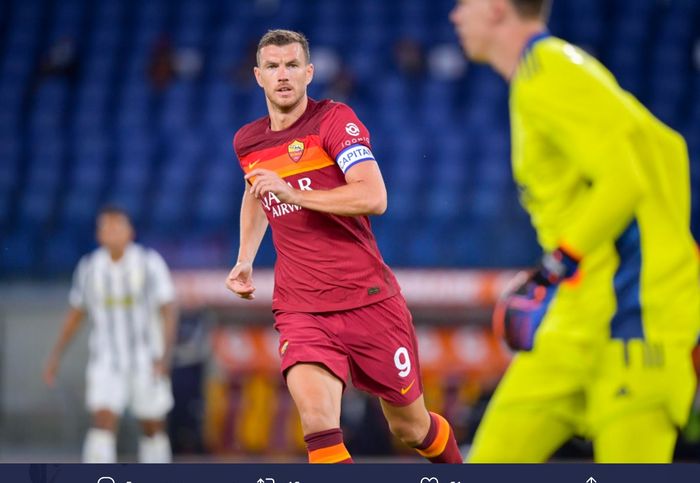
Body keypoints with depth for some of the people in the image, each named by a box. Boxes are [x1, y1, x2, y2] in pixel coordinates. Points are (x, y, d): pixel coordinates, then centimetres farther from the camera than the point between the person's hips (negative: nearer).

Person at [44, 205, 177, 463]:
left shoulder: (150, 263, -8)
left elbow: (168, 311, -11)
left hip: (147, 362, -1)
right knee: (103, 423, -17)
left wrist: (165, 355, -24)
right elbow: (75, 314, 13)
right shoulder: (89, 267, 0)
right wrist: (55, 357, 8)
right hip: (106, 362, 1)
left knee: (154, 429, 11)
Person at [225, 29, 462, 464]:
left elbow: (374, 198, -23)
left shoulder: (335, 119, -8)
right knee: (317, 419, -25)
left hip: (370, 300, -3)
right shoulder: (247, 142, 9)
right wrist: (245, 260, 23)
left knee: (410, 427, 12)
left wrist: (293, 193, -29)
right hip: (300, 309, 3)